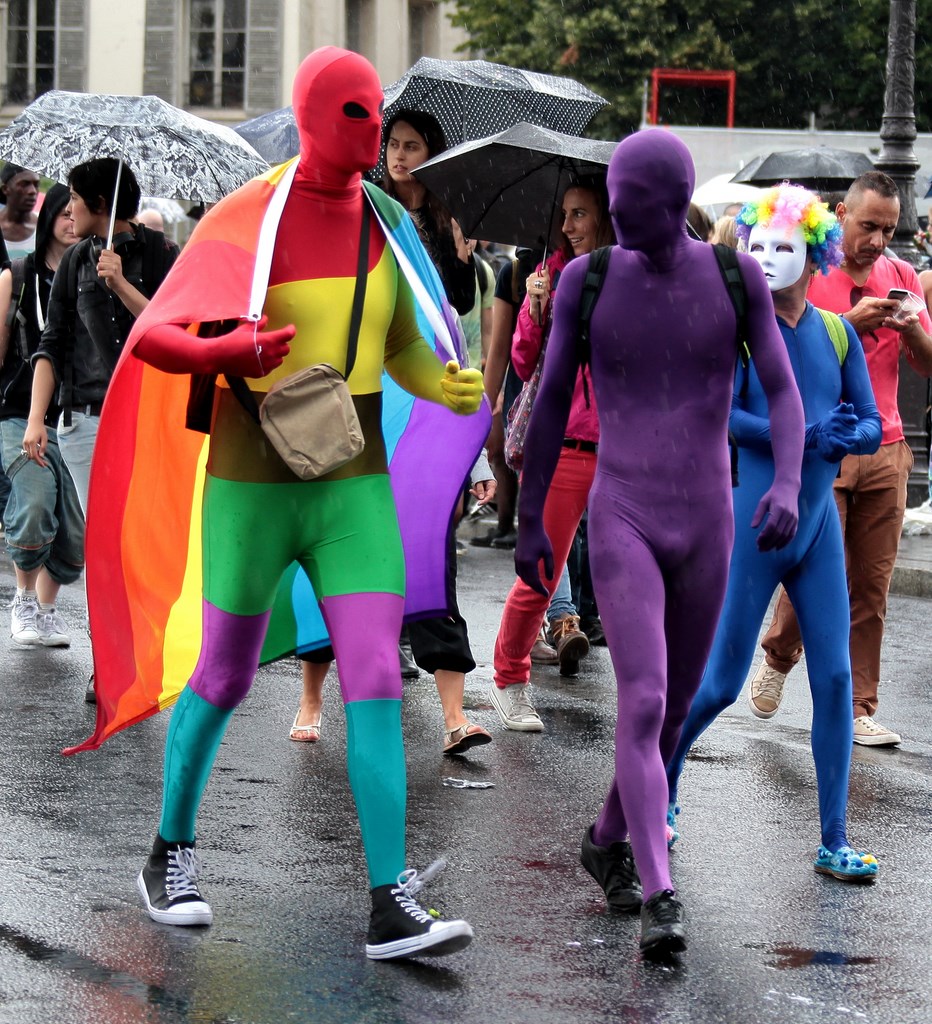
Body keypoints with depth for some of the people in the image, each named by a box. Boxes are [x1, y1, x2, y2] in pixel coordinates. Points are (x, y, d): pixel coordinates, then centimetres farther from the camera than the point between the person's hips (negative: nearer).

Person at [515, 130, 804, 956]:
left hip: (708, 524, 2)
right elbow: (552, 402, 5)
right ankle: (660, 901, -22)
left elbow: (783, 394, -2)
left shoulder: (735, 276, -2)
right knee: (643, 704, -18)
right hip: (619, 523, -2)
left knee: (675, 706, 16)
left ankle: (609, 841, 42)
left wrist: (788, 485, -21)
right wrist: (530, 520, 7)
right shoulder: (586, 279, -3)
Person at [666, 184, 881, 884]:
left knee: (835, 676, -1)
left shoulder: (837, 334, 6)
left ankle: (834, 843, 5)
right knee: (723, 681, 2)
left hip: (819, 524, 4)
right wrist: (803, 437, -24)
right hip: (754, 523, -4)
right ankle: (658, 785, 28)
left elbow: (871, 426, 5)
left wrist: (843, 438, -17)